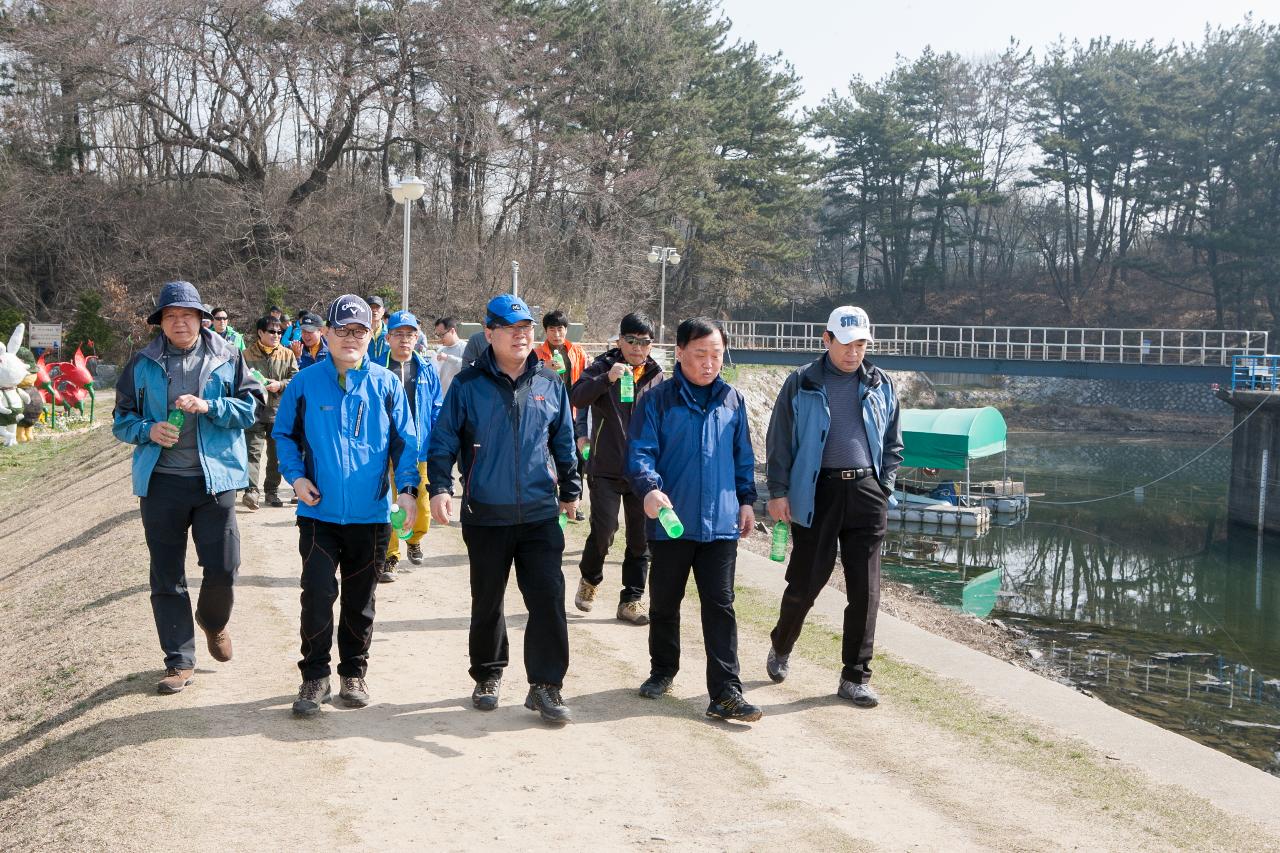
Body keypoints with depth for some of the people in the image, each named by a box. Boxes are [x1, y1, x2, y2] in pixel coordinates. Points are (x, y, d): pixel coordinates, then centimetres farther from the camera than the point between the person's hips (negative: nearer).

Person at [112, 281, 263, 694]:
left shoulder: (227, 357, 2)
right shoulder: (142, 364, 6)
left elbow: (250, 406, -1)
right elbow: (121, 419, 10)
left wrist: (209, 406, -17)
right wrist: (148, 430, -11)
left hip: (215, 478, -1)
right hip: (160, 481, 1)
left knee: (223, 569, -1)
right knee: (167, 577, 6)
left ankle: (213, 622, 33)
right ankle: (179, 661, 18)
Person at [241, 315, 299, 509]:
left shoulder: (287, 354, 7)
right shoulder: (247, 354, 3)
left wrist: (280, 385, -13)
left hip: (279, 411, 2)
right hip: (255, 411, -2)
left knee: (276, 454, 10)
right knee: (253, 451, -11)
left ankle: (272, 491, 22)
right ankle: (251, 491, -17)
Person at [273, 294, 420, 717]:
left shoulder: (386, 384, 0)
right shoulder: (305, 382, 0)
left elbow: (405, 442, 3)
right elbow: (284, 434, 10)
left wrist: (407, 487, -9)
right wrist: (295, 475, -5)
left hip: (370, 514, 1)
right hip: (318, 512, -1)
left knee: (360, 599, 12)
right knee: (317, 594, -8)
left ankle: (354, 673, 28)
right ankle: (315, 676, 9)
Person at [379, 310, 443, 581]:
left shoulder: (427, 370, 5)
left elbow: (437, 411, 7)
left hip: (420, 450, 2)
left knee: (422, 505, 6)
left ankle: (415, 540, 37)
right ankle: (390, 557, 15)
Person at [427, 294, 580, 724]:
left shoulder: (550, 384, 5)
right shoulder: (468, 385, -3)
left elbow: (564, 442, 15)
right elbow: (443, 442, -1)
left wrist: (570, 489, 18)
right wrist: (440, 487, -14)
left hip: (541, 515, 1)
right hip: (485, 515, -1)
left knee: (549, 599, -5)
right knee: (486, 603, 13)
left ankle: (545, 685, 5)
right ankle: (487, 676, 31)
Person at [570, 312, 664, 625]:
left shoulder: (657, 377, 8)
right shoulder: (603, 367, -3)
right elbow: (577, 397, -20)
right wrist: (607, 379, -34)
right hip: (606, 469, -3)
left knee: (641, 538, 6)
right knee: (603, 530, -8)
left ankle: (632, 600, 18)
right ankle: (590, 578, 22)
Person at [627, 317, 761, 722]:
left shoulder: (733, 400, 8)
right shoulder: (658, 401, -4)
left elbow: (743, 457, 16)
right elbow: (640, 453, -9)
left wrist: (746, 499, 12)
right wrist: (649, 488, -26)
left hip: (721, 522, 2)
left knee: (720, 606, -1)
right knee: (664, 604, 13)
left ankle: (726, 693, 1)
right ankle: (662, 671, 33)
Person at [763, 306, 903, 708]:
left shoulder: (880, 385, 10)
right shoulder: (801, 384, 1)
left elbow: (893, 443, 17)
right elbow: (779, 441, 2)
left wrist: (883, 487, 8)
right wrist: (778, 492, -4)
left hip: (865, 492, 3)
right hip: (817, 492, -2)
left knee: (865, 589, 1)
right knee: (805, 581, 4)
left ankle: (856, 677, 11)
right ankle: (781, 646, 32)